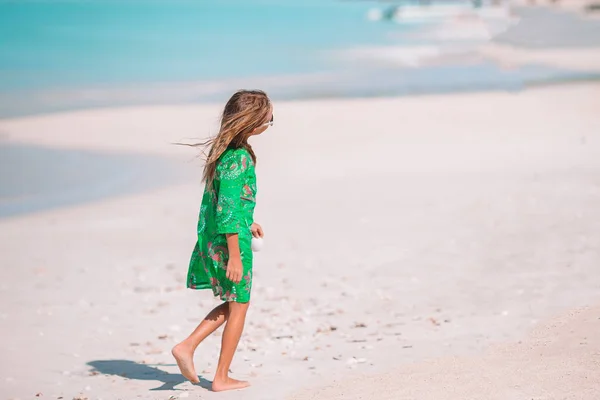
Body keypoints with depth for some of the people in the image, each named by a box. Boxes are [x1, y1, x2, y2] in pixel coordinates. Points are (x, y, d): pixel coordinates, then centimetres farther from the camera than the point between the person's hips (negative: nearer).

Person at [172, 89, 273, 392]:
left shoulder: (224, 148, 6)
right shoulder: (238, 158, -23)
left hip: (211, 237, 9)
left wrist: (246, 222, 30)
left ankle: (187, 346, 14)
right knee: (239, 306, 7)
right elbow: (227, 210, -24)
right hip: (229, 241, -9)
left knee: (234, 302, 21)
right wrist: (234, 256, -21)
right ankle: (221, 378, 15)